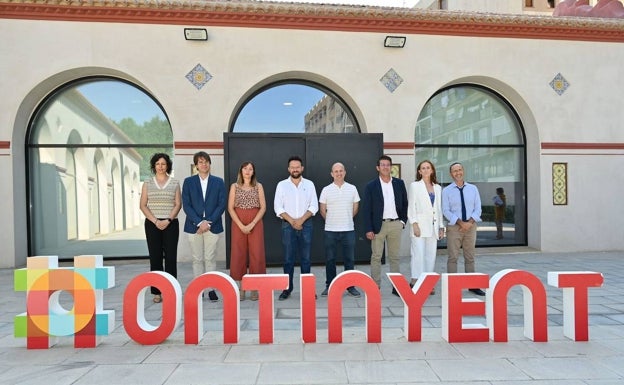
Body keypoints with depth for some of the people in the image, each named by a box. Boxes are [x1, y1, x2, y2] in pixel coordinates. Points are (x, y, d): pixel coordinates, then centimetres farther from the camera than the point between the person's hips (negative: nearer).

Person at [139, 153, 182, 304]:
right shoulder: (147, 182, 8)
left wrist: (168, 220, -11)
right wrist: (155, 221, -9)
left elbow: (178, 204, 2)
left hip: (171, 224, -1)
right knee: (155, 257, 3)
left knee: (171, 257, -1)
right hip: (152, 224, 1)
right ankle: (157, 292, 11)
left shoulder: (175, 182, 6)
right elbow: (142, 205, 3)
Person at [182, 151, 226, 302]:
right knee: (197, 259, 7)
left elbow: (222, 204, 1)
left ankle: (211, 289, 11)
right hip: (194, 226, 1)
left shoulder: (218, 182, 6)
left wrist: (209, 222, -9)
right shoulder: (188, 181, 5)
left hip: (212, 226, 0)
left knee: (210, 259, 3)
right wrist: (200, 222, -11)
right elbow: (186, 205, -1)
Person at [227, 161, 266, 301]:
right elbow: (230, 208, 0)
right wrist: (241, 225, -11)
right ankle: (242, 288, 13)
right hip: (238, 224, 1)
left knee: (256, 254, -1)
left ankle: (255, 288, 11)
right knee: (239, 254, 2)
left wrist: (252, 224, -11)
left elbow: (263, 207, 0)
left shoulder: (258, 186, 5)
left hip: (255, 223, 0)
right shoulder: (234, 186, 6)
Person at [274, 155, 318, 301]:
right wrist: (292, 221, -10)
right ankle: (287, 288, 14)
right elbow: (278, 207, -1)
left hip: (306, 224, 1)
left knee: (306, 258, 5)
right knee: (288, 258, 3)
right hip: (288, 225, 0)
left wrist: (301, 220, -11)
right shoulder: (282, 185, 3)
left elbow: (314, 206, 0)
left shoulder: (309, 184, 5)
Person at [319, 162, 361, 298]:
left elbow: (355, 208, 12)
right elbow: (322, 210, 6)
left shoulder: (352, 189, 4)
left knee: (349, 259, 6)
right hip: (330, 230, 0)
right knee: (330, 259, 6)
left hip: (348, 230, 1)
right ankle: (329, 286, 18)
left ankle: (350, 286, 18)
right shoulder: (326, 190, 1)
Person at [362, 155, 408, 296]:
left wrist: (403, 221, 4)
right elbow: (366, 209, -3)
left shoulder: (399, 183, 7)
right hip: (378, 225, -2)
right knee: (376, 257, 3)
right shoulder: (371, 186, -1)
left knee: (395, 257, 9)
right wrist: (368, 229, -8)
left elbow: (405, 204, 13)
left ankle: (396, 287, 17)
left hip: (395, 224, 2)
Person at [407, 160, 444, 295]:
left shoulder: (437, 187, 16)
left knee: (431, 255, 5)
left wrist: (441, 227, 12)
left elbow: (439, 208, 16)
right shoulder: (415, 185, 4)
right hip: (420, 225, -4)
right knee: (418, 254, -11)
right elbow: (411, 206, -2)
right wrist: (414, 224, -11)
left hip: (433, 226, 4)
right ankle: (416, 281, -8)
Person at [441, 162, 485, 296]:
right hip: (454, 227, -3)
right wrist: (461, 222, -16)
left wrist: (469, 222, -13)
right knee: (453, 257, -1)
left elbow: (478, 208, 2)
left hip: (471, 226, 3)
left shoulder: (473, 188, 7)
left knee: (470, 257, 11)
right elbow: (446, 211, -6)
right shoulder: (446, 191, -1)